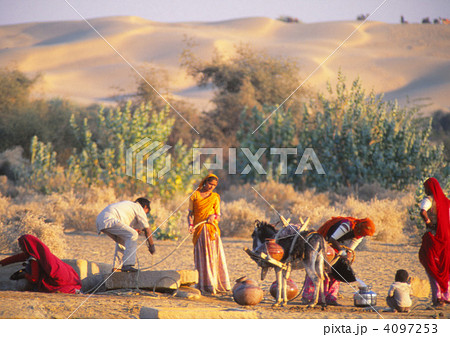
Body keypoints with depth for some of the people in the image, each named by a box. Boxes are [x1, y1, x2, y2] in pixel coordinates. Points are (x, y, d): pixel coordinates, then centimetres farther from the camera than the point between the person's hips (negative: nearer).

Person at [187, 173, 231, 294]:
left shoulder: (215, 197, 12)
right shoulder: (195, 195, 8)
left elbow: (218, 217, 11)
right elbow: (190, 214, 8)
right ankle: (204, 285, -3)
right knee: (201, 256, -3)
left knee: (214, 255, -6)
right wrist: (190, 225, -11)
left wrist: (214, 216, -12)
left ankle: (215, 285, -5)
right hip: (199, 230, -1)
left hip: (212, 229, 1)